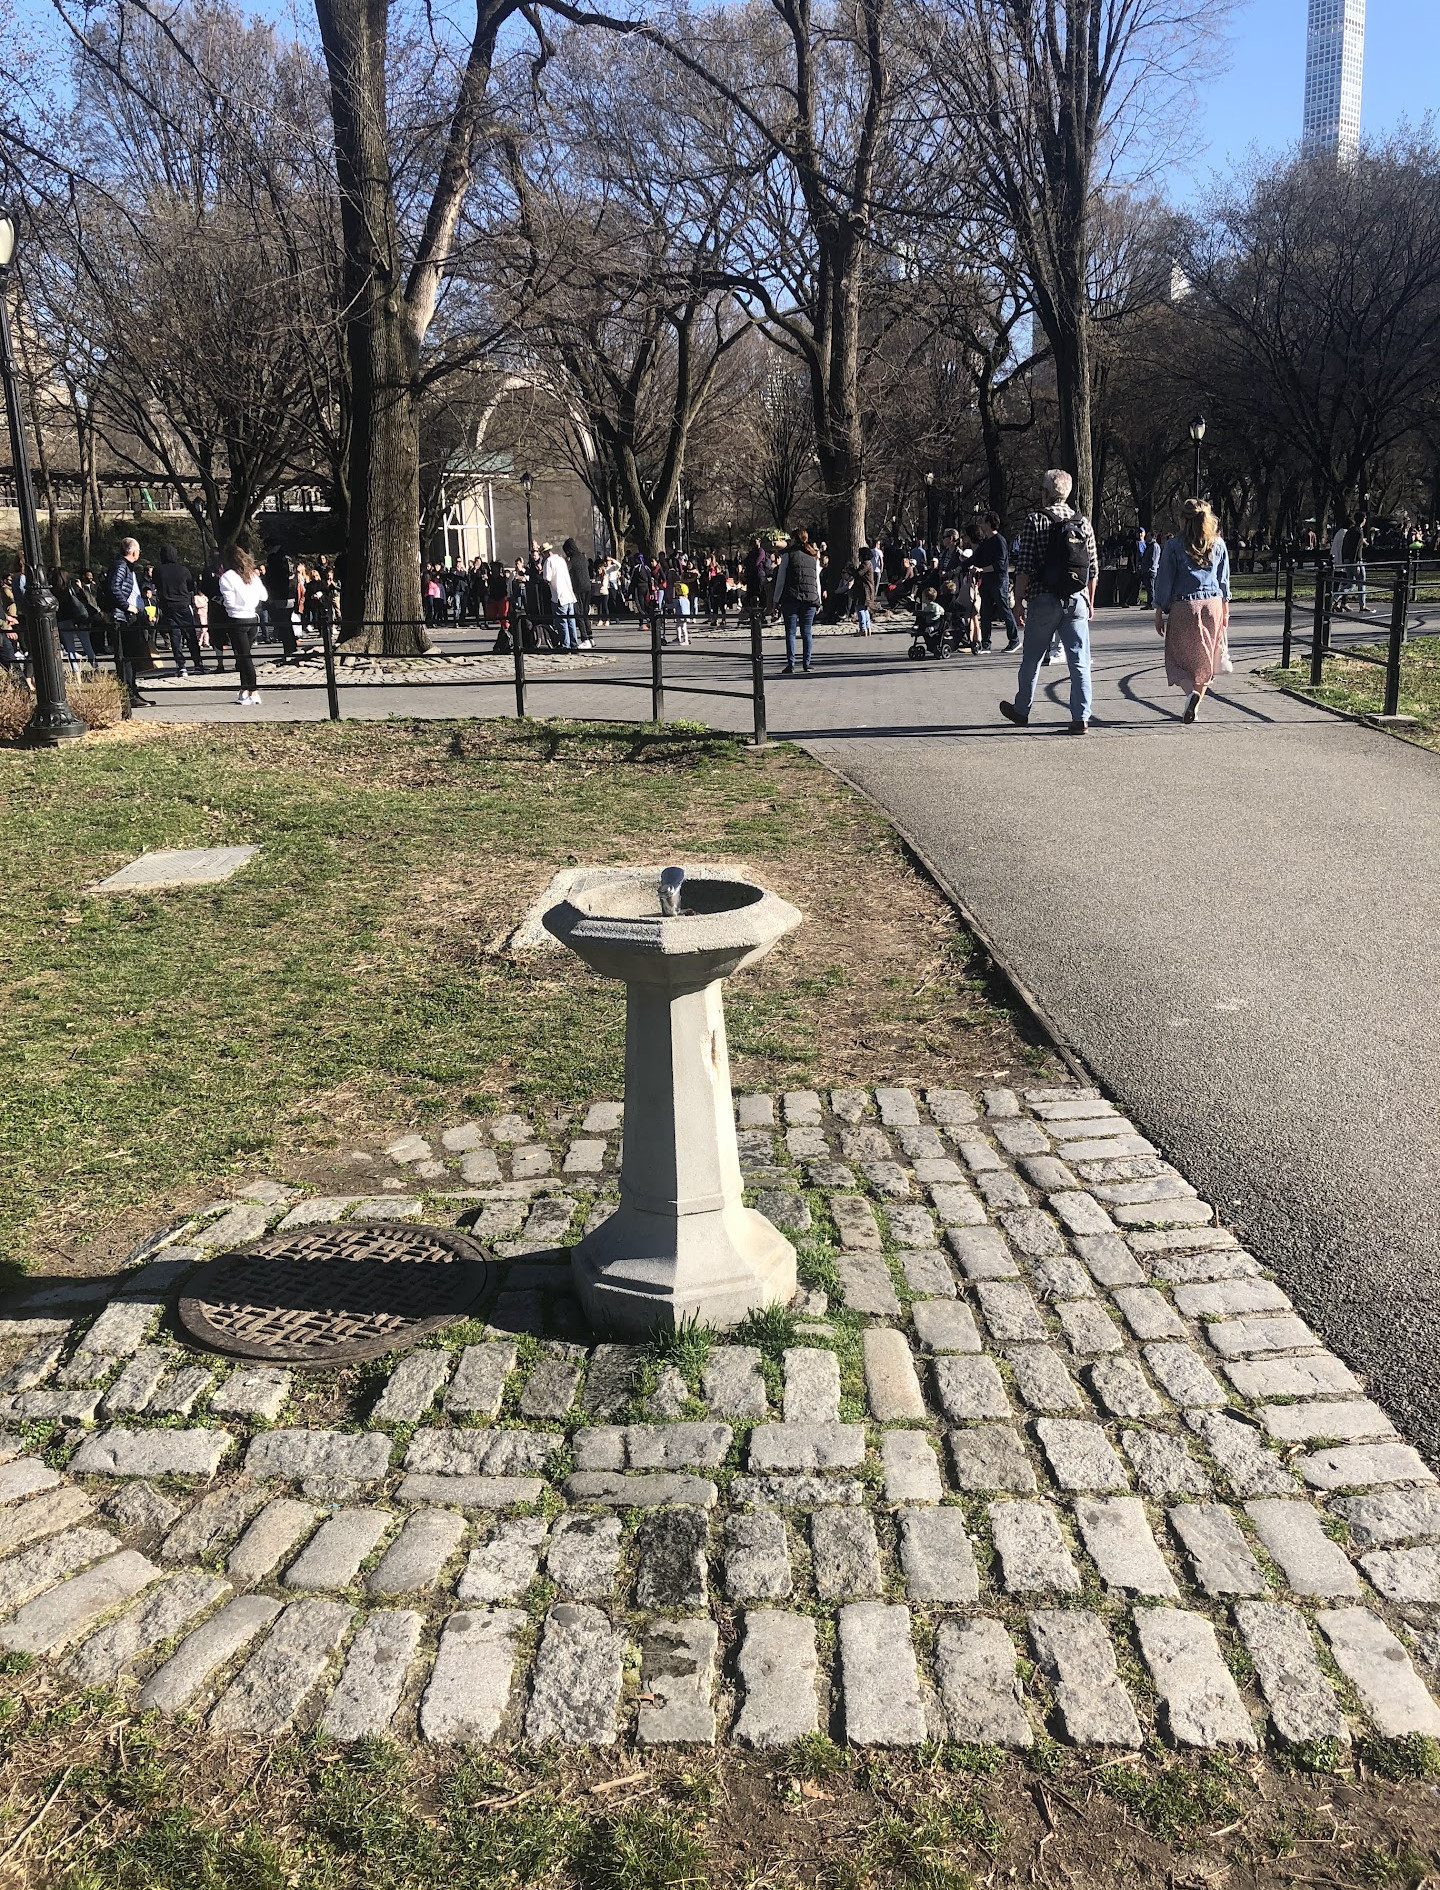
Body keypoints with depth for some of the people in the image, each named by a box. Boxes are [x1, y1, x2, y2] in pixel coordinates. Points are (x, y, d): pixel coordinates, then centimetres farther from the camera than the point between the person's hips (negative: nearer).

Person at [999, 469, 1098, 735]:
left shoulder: (1035, 521, -5)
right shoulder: (1083, 523, 7)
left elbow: (1024, 568, -10)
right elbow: (1093, 568, 9)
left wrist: (1019, 601, -4)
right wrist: (1090, 601, 17)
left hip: (1044, 601, -2)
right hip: (1077, 602, 3)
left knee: (1031, 659, 13)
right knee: (1080, 661, 1)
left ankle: (1021, 711, 26)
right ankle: (1081, 717, -4)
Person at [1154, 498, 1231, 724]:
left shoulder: (1174, 545, -6)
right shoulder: (1218, 544, 5)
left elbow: (1165, 580, -4)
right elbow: (1224, 580, 10)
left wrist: (1159, 612, 2)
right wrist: (1225, 610, 18)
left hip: (1183, 606, -3)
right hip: (1213, 604, 3)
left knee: (1181, 656, 4)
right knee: (1205, 658, 12)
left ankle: (1193, 691, -21)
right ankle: (1196, 703, 9)